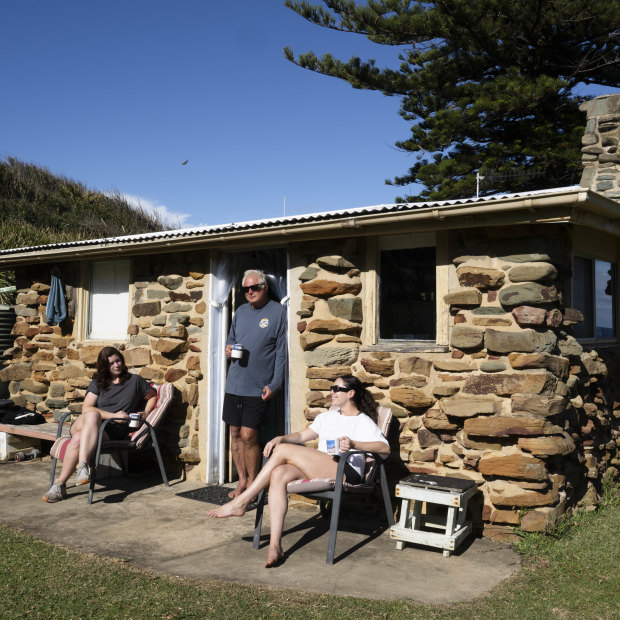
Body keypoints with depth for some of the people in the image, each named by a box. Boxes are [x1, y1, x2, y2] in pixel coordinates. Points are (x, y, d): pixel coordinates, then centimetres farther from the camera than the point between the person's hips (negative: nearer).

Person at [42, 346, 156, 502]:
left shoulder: (134, 381, 18)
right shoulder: (97, 383, 19)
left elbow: (153, 397, 30)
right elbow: (86, 408, 5)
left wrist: (146, 413, 9)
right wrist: (114, 415, -9)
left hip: (113, 431, -1)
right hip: (81, 424, 1)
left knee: (78, 439, -36)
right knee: (92, 415, -39)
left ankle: (60, 485, -37)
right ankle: (82, 467, -48)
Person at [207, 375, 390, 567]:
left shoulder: (364, 422, 8)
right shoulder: (327, 417, 31)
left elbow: (385, 448, -7)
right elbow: (302, 435, 25)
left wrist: (354, 444, -22)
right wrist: (280, 438, 5)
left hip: (345, 472, -7)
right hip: (317, 470, 7)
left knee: (283, 450, -21)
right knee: (278, 474, -26)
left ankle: (240, 503, -14)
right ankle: (275, 546, -30)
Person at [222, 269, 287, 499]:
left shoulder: (277, 311, -4)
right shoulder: (241, 311, 12)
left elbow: (281, 352, -6)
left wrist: (273, 385, -12)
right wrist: (228, 349, -1)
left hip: (258, 387, -5)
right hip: (234, 383, 5)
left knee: (248, 435, -5)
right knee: (235, 433, 9)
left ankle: (252, 484, 11)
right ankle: (242, 480, 22)